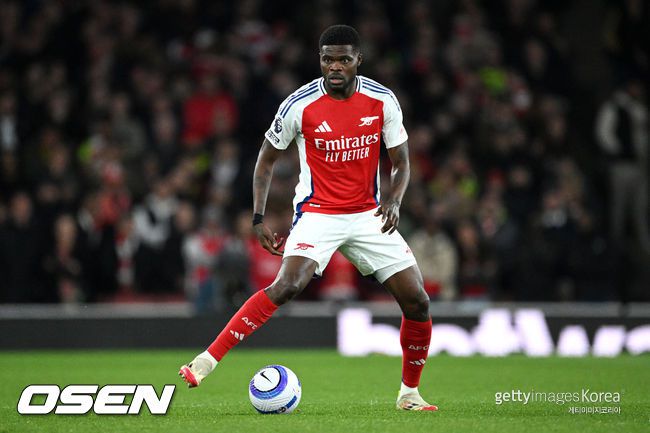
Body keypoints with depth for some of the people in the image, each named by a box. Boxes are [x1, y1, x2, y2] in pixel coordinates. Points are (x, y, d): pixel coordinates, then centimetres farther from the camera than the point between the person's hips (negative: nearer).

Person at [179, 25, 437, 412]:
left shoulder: (382, 100, -4)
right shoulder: (300, 105, -11)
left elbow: (401, 163, 5)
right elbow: (267, 159, 3)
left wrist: (394, 200, -16)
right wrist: (259, 218, -5)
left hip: (368, 216, 4)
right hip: (318, 214, -4)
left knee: (417, 302, -3)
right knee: (288, 284, -29)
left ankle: (409, 393, 18)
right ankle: (208, 360, -27)